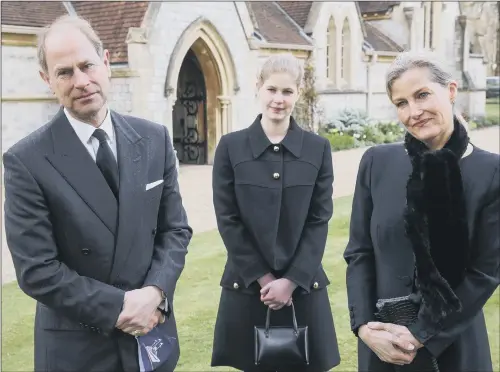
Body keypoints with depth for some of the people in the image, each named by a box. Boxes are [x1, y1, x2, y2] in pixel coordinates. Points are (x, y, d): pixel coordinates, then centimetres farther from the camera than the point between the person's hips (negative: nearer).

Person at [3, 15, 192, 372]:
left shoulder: (155, 139, -1)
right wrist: (118, 307, -15)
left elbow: (175, 229, 3)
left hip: (152, 332, 3)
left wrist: (155, 292, -13)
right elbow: (36, 271, -13)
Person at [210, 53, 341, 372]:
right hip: (247, 285, 0)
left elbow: (320, 220, -1)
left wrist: (292, 280, -10)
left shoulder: (318, 148, 2)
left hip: (303, 285, 1)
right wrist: (262, 278, -9)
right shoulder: (231, 147, -1)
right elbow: (227, 220, -3)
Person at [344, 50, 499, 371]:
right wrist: (364, 326, -10)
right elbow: (358, 252, 1)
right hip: (382, 337, 2)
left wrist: (421, 335, -11)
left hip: (453, 340, -2)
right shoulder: (376, 163, -2)